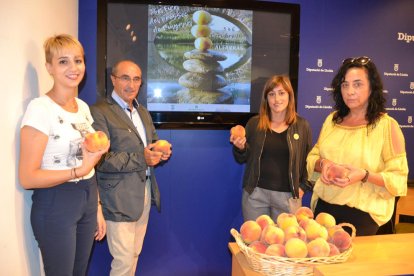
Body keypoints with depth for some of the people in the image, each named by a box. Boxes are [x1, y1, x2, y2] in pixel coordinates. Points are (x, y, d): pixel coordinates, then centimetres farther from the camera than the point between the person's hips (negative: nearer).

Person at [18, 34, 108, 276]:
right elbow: (27, 178, -16)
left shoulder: (83, 107, 6)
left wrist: (98, 209, 13)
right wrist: (79, 171, -24)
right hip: (55, 204, -6)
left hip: (88, 200, 7)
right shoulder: (40, 108, -16)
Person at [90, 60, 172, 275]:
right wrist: (140, 159, -23)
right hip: (119, 197, -7)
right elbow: (99, 159, -19)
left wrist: (162, 152, -3)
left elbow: (153, 142, 20)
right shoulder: (100, 112, -12)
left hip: (145, 191, 7)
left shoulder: (142, 111, 14)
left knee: (134, 253, 19)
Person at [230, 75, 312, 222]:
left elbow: (308, 159, 7)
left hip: (287, 195, 0)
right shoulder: (254, 123, -1)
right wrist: (240, 148, -15)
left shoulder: (302, 125, 0)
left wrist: (303, 186, -2)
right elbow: (242, 159, 5)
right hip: (255, 193, 1)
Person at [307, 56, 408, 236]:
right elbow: (312, 157, 11)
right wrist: (323, 164, -11)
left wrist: (365, 175, -25)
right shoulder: (332, 120, 5)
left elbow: (399, 178, -8)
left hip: (361, 214, -4)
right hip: (324, 207, 4)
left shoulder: (387, 125, -9)